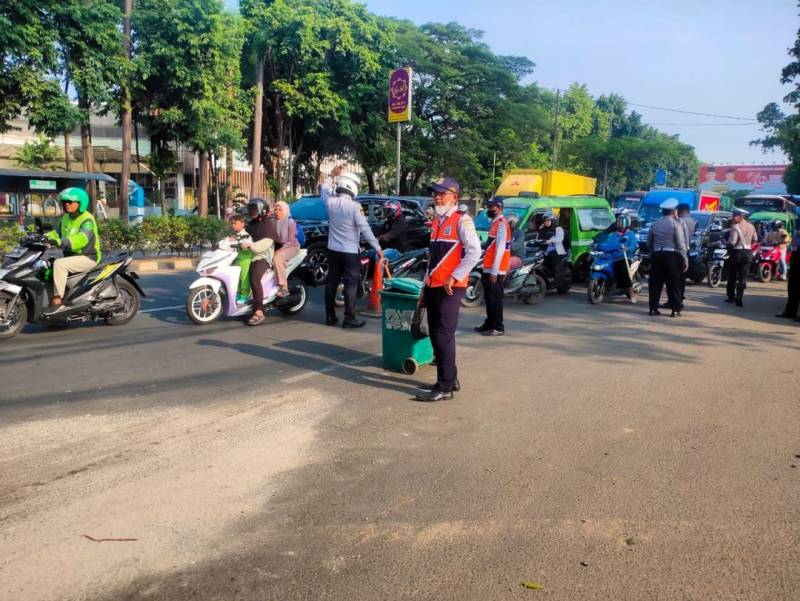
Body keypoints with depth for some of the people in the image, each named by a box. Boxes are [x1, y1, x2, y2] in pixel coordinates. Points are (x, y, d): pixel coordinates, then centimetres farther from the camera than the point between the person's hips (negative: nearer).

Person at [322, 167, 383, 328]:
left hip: (333, 250, 6)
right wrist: (377, 247, -17)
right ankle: (349, 319, 0)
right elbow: (364, 228, -19)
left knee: (331, 283, 11)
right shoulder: (354, 206, -16)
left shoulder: (330, 202, -1)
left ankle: (330, 316, 16)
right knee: (350, 285, -1)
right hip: (350, 252, -6)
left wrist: (332, 176, 31)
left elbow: (323, 193, 24)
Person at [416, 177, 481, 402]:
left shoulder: (462, 220, -8)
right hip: (433, 287, 8)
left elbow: (474, 252, -17)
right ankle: (451, 379, 25)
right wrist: (426, 285, 17)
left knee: (443, 335, -7)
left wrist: (453, 278, -18)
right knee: (435, 334, 12)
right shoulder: (437, 222, 17)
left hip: (450, 288, -8)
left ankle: (445, 387, 0)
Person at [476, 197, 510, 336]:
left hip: (494, 270, -10)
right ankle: (489, 324, 25)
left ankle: (498, 327, 1)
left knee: (495, 298, -5)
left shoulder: (501, 224, -14)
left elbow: (500, 248, -20)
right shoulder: (495, 223, 17)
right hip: (488, 268, 10)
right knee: (489, 297, 16)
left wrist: (494, 271, -22)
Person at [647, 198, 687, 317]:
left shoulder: (654, 224, 8)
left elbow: (649, 243, 11)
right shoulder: (676, 224, -6)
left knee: (655, 283, 7)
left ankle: (653, 308, 6)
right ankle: (675, 309, 4)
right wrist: (685, 260, -6)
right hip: (671, 256, -4)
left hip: (656, 255, 4)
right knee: (673, 284, 3)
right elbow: (681, 244, -9)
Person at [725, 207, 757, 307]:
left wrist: (727, 244, 0)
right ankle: (739, 298, -2)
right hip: (748, 253, 5)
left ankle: (731, 296, 16)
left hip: (737, 252, -5)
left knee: (732, 276, 9)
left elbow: (732, 242, -20)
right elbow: (755, 239, 14)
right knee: (743, 277, 4)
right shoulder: (751, 226, 5)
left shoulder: (736, 226, -14)